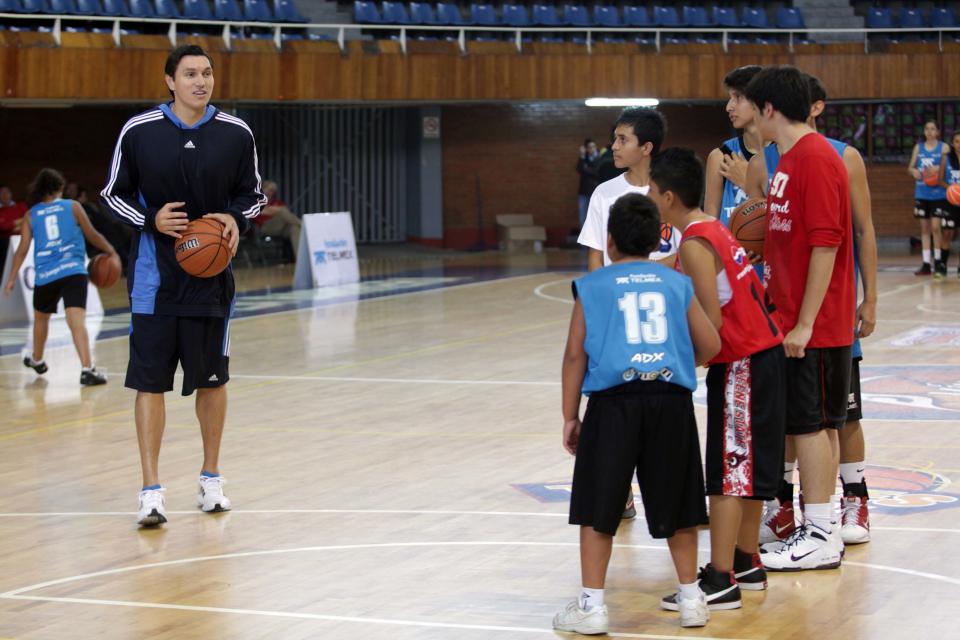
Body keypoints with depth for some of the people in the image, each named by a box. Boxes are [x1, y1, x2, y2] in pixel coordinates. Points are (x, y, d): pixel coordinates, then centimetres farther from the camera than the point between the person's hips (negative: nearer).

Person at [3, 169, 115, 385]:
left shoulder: (31, 215, 11)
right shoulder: (72, 206, 7)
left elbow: (23, 249, 5)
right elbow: (92, 235, 6)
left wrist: (12, 279, 8)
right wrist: (110, 250, 22)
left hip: (45, 275, 2)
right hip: (73, 271, -2)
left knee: (41, 317, 26)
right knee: (77, 321, -14)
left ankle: (37, 360, 45)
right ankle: (87, 369, -26)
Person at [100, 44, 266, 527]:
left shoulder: (236, 134, -1)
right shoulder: (138, 131, -6)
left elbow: (252, 194, 10)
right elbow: (113, 195, 2)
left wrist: (236, 219, -11)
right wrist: (152, 220, -15)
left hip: (212, 273, 2)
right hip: (154, 274, -2)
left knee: (213, 378, 10)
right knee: (150, 380, -5)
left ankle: (211, 478, 26)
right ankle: (151, 491, -2)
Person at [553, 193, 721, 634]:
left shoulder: (591, 286, 7)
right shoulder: (677, 283, 12)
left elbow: (576, 354, 3)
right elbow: (710, 344, 10)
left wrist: (570, 416, 9)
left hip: (614, 400, -2)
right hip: (672, 397, 2)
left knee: (597, 510, 6)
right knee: (675, 507, 15)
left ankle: (591, 605, 7)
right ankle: (690, 598, 23)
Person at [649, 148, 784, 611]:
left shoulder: (694, 244, -17)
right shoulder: (711, 228, 12)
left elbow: (711, 323, -21)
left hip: (742, 363, -10)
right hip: (762, 352, 10)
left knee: (726, 473, -7)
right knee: (747, 468, 17)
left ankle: (721, 581, -6)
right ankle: (747, 564, 27)